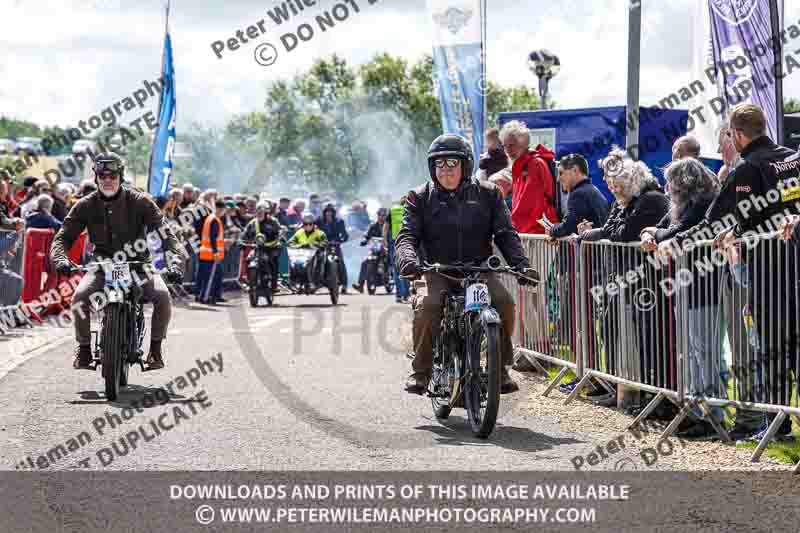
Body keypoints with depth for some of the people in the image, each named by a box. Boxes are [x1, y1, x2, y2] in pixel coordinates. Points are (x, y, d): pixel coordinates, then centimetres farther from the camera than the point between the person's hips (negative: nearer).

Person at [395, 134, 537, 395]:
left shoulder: (487, 194, 8)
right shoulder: (421, 197, 7)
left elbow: (506, 233, 3)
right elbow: (407, 234, -2)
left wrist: (520, 263, -13)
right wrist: (408, 259, -25)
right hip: (438, 271, -1)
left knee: (504, 302, -26)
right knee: (428, 307, -31)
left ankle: (501, 368, -7)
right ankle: (421, 371, -14)